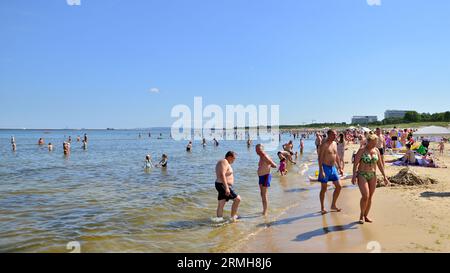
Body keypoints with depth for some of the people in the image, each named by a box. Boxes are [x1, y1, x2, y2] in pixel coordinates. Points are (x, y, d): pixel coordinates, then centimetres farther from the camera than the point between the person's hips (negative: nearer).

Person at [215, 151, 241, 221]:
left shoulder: (222, 162, 16)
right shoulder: (224, 162, -15)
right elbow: (222, 175, -27)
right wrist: (226, 188, -30)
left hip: (222, 186, 11)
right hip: (223, 186, -11)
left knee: (221, 205, 11)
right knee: (237, 199, -5)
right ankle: (233, 216, 3)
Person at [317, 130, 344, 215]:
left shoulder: (335, 144, 10)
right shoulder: (324, 145, -14)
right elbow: (320, 158, -17)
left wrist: (340, 168, 16)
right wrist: (321, 171, -23)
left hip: (333, 168, 8)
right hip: (325, 168, -8)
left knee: (339, 186, 9)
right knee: (324, 189, 1)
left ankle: (333, 205, 23)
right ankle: (322, 208, 13)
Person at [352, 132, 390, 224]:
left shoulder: (376, 150, 6)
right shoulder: (362, 150, -9)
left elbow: (380, 164, 13)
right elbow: (355, 164, -11)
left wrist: (384, 176, 11)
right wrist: (354, 176, -20)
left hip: (372, 175, 5)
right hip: (362, 175, -5)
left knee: (370, 197, 7)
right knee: (365, 196, -14)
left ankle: (366, 216, 20)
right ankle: (361, 214, 7)